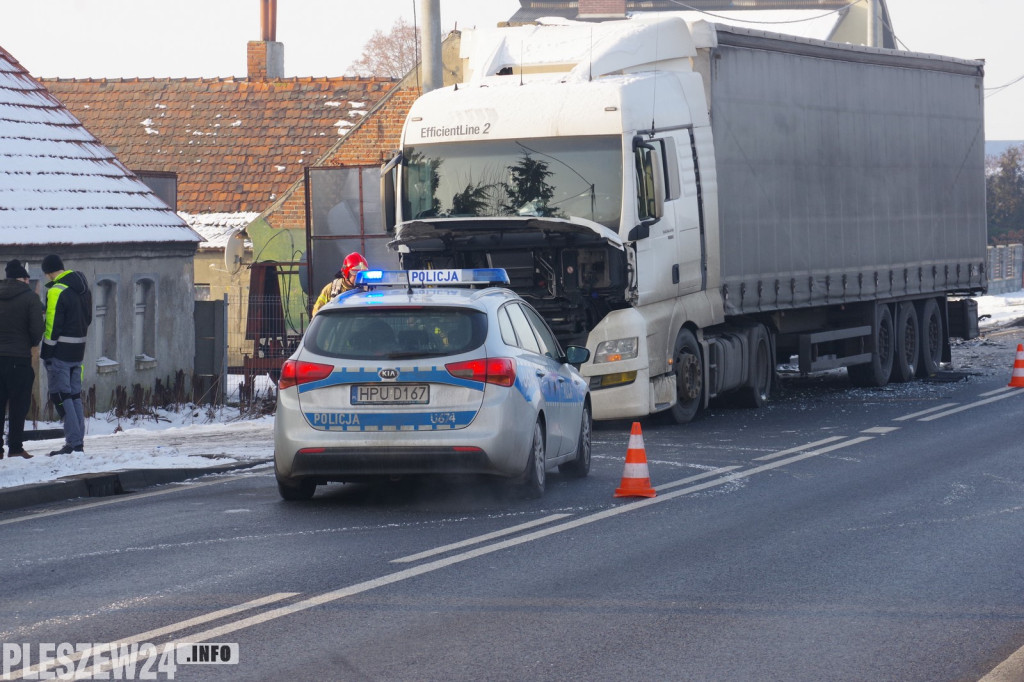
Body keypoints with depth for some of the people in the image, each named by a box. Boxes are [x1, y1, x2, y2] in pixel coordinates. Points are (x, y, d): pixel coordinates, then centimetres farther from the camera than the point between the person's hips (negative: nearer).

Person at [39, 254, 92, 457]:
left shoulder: (57, 291, -16)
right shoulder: (83, 289, 11)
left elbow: (53, 325, -17)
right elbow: (88, 319, 18)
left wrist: (47, 354, -12)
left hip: (60, 351, -8)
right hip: (78, 351, 8)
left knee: (60, 395, -4)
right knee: (74, 395, 13)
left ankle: (73, 441, -10)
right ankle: (78, 442, 12)